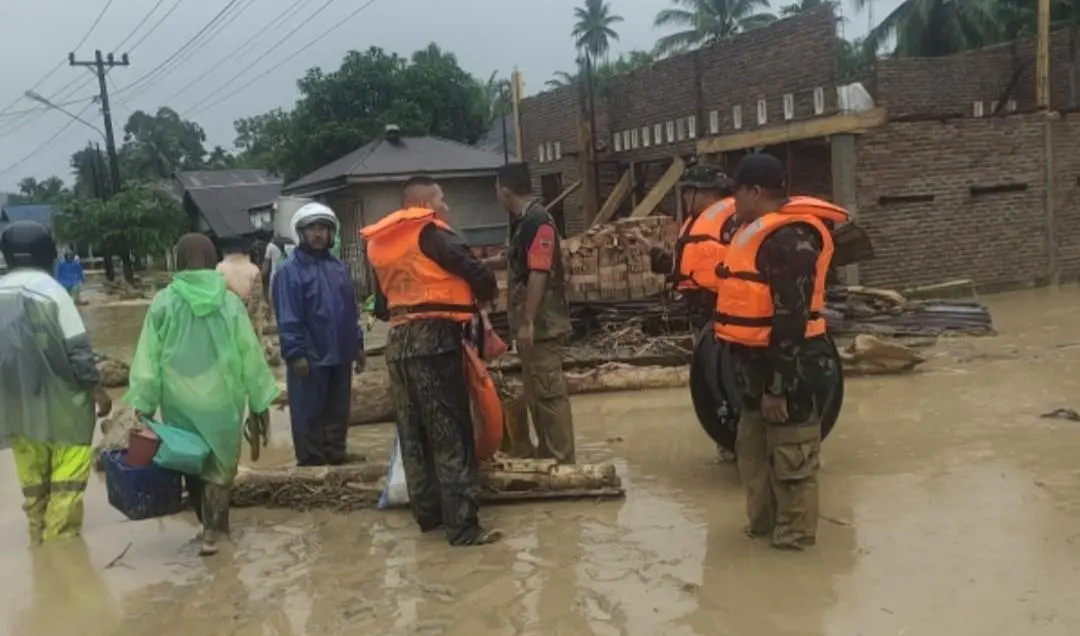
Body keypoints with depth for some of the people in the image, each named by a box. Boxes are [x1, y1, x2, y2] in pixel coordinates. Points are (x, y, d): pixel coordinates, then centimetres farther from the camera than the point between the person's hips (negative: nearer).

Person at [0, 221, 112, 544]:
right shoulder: (50, 289, -14)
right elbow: (77, 348, -15)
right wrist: (97, 389, -7)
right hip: (60, 400, -6)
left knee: (32, 478, 16)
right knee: (67, 475, 4)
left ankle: (39, 536, 27)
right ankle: (59, 538, 5)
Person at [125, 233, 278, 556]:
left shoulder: (164, 301, -4)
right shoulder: (229, 301, -4)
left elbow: (149, 354, -4)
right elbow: (249, 352, -1)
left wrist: (143, 403, 3)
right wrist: (260, 399, 7)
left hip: (180, 399, 1)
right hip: (222, 397, 0)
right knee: (219, 463, 11)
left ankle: (211, 525, 25)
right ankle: (212, 530, 7)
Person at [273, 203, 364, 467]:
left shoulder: (339, 268, 12)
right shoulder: (290, 270, -8)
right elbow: (287, 318, -13)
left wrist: (357, 344, 15)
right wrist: (296, 353, -17)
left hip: (340, 354, 6)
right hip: (310, 356, -6)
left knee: (338, 410, 13)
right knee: (309, 413, 1)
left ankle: (336, 455, 24)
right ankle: (312, 461, 10)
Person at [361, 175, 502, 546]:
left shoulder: (382, 245, 16)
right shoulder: (430, 233, -6)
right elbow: (476, 273, -12)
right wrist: (485, 297, 8)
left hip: (397, 343, 8)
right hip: (432, 339, -8)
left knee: (414, 435, 14)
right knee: (451, 435, -5)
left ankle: (427, 513, 22)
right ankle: (463, 526, -4)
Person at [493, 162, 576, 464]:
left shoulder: (537, 221, -16)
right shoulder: (523, 221, 14)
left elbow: (539, 274, -23)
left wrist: (528, 322, -24)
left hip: (541, 324, -10)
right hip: (532, 322, 10)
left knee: (549, 393, -5)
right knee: (536, 393, 16)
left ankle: (561, 461, 2)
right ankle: (547, 456, 26)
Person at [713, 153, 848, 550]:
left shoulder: (791, 239, -20)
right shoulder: (761, 232, 13)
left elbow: (791, 320, -24)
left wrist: (778, 386, -23)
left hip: (787, 369, -11)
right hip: (757, 365, 11)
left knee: (790, 460, 3)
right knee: (753, 451, 20)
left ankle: (794, 537, 16)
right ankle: (762, 524, 34)